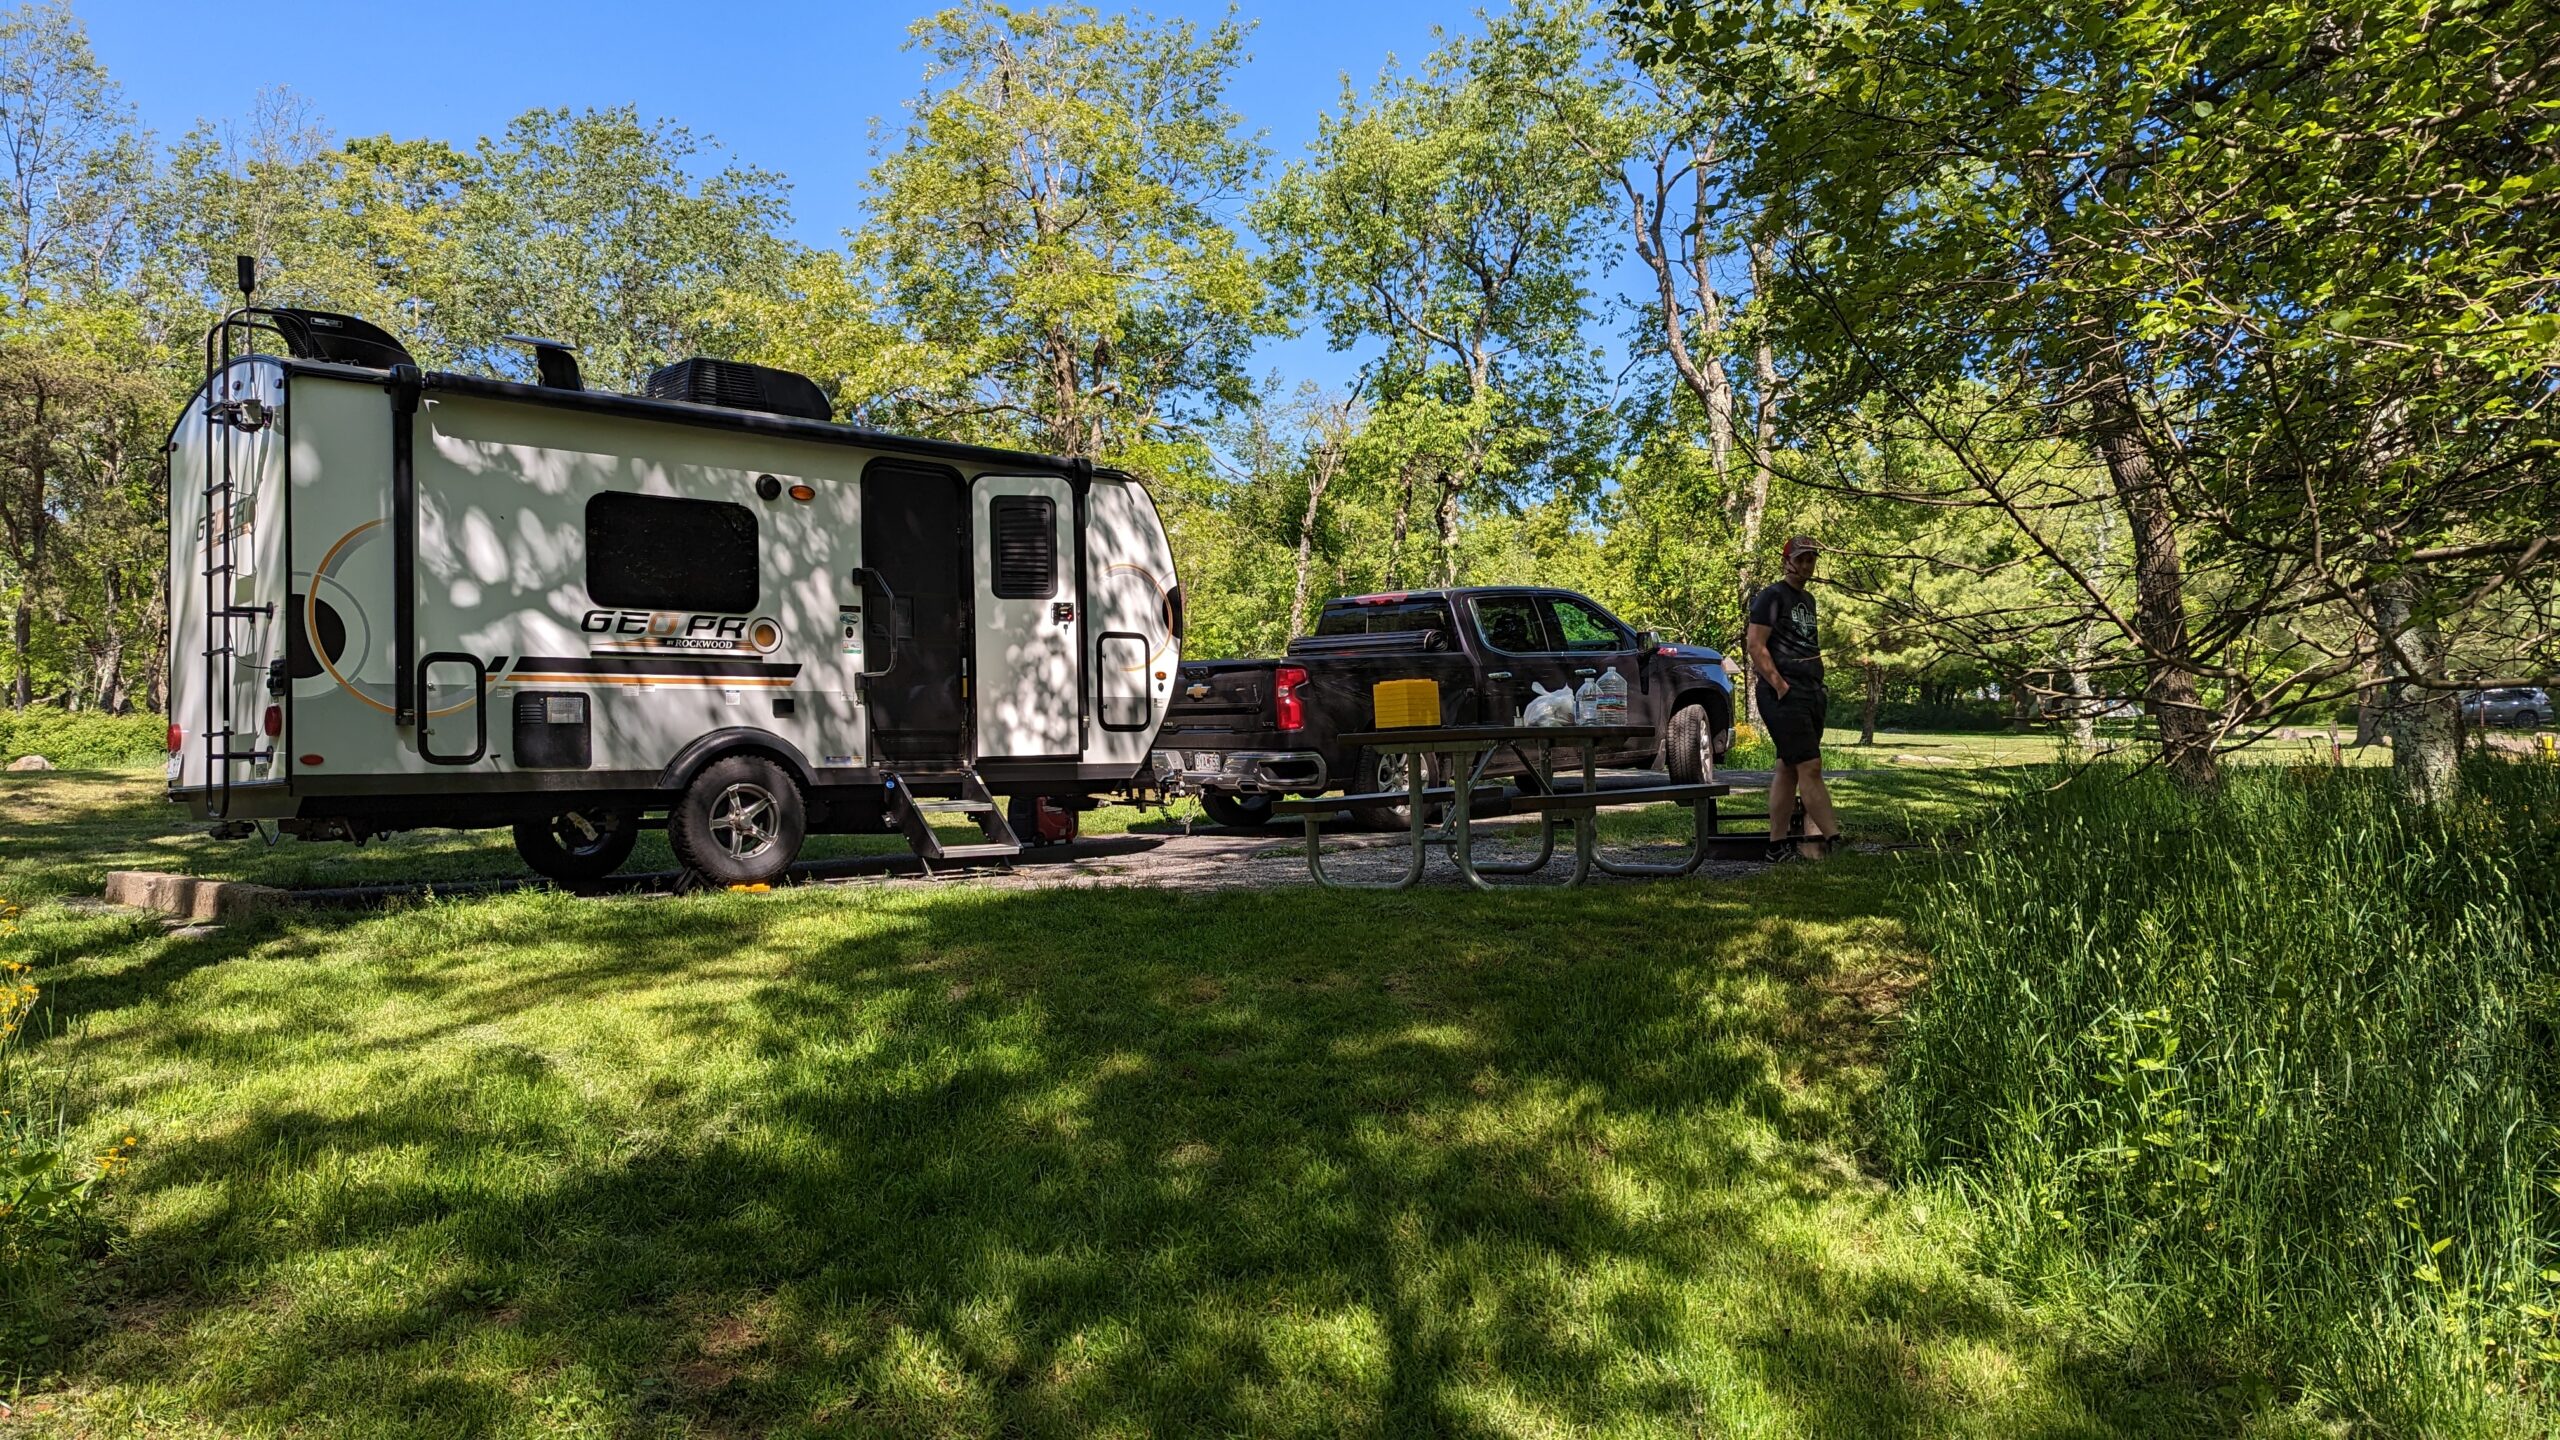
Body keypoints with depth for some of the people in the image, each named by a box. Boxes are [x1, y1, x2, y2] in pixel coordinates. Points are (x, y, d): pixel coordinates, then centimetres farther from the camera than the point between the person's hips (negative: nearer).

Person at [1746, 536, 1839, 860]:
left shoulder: (1808, 600, 21)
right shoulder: (1772, 596, -5)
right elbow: (1755, 645, -13)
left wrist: (1818, 686, 16)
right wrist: (1781, 686, -17)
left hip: (1810, 695, 9)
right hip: (1783, 696, -9)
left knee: (1789, 769, 8)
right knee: (1810, 767, -12)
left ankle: (1778, 844, 10)